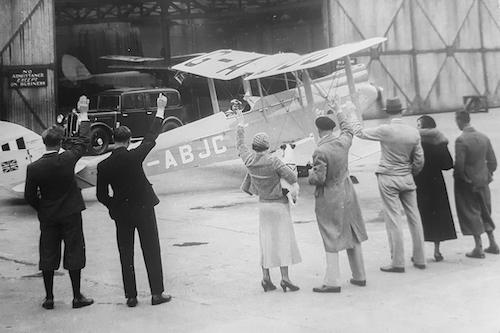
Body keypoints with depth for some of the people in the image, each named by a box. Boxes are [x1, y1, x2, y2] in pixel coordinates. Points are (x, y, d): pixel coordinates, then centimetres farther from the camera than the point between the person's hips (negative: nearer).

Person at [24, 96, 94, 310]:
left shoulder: (34, 168, -11)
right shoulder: (67, 159, -15)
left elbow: (30, 197, -4)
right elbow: (83, 141, 0)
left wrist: (42, 210, 14)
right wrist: (83, 114, 9)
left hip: (47, 218, 2)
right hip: (70, 215, -2)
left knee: (48, 256, 10)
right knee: (74, 254, 6)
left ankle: (49, 298, 16)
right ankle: (77, 297, 11)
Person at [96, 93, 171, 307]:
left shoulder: (104, 166, -5)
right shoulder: (134, 156, -12)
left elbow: (102, 196, -2)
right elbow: (152, 137, -1)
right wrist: (160, 110, 7)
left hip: (121, 213, 2)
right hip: (143, 209, -2)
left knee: (126, 255, 10)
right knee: (151, 252, 7)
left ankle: (131, 296, 12)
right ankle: (157, 293, 10)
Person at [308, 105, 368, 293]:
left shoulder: (320, 152, -21)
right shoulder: (343, 142, -2)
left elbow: (318, 179, -21)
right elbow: (348, 131, 21)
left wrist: (311, 173, 0)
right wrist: (341, 116, 38)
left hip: (329, 200, -6)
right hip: (347, 196, 6)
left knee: (331, 241, -1)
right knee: (353, 237, 15)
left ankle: (333, 281, 1)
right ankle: (359, 277, 24)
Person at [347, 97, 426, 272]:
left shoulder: (385, 130, -14)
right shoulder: (414, 132, -1)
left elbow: (360, 133, -2)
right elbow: (419, 160, 5)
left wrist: (357, 116, 14)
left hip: (388, 179, -4)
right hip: (407, 178, 4)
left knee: (393, 220, -3)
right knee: (414, 217, 10)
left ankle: (398, 263, -1)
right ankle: (419, 259, 17)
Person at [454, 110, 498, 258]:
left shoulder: (461, 140, -19)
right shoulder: (484, 137, 1)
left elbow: (459, 164, -21)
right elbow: (492, 161, 5)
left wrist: (460, 177, -4)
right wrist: (489, 174, 17)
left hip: (467, 183, -6)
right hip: (483, 180, 6)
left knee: (471, 213, 3)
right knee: (485, 211, 18)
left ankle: (478, 248, 5)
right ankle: (493, 244, 23)